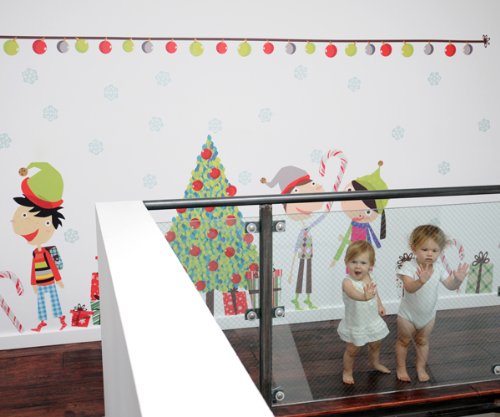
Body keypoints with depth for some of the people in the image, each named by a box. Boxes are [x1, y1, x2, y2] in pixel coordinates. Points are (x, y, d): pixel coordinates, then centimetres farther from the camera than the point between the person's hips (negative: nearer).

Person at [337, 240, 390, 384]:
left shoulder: (368, 277, -12)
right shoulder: (348, 282, -33)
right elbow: (354, 294, -57)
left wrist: (379, 305, 11)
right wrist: (364, 296, -74)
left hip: (373, 321, 6)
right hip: (355, 325, -6)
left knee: (376, 344, 28)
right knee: (352, 350, 12)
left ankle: (375, 363, 56)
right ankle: (347, 371, 37)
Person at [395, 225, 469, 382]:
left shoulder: (438, 267, -14)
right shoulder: (408, 267, -30)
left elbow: (450, 286, -12)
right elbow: (409, 288, -45)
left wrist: (458, 280, -34)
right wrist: (421, 281, -65)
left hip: (428, 314, 4)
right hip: (408, 314, -4)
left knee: (422, 341, 22)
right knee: (404, 341, 16)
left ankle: (421, 368, 40)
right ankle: (401, 368, 34)